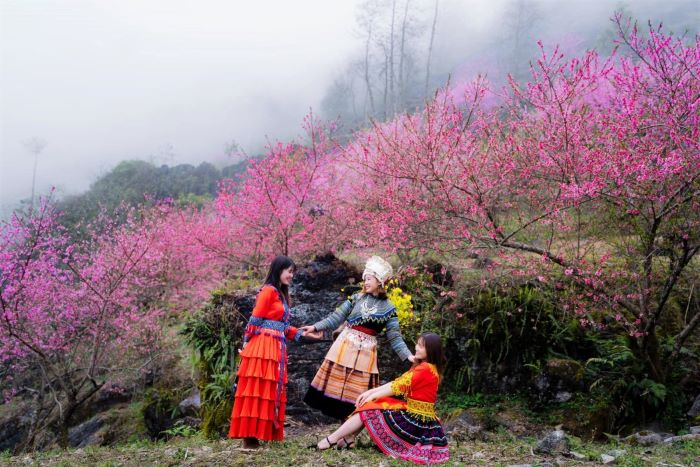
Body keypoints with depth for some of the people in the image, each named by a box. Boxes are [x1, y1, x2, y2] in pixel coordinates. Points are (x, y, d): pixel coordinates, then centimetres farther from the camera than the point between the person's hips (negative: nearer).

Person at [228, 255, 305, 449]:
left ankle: (255, 435, 11)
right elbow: (255, 319, -11)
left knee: (271, 392, 8)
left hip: (276, 348, 10)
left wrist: (301, 334, 11)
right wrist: (246, 343, -11)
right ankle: (249, 438, -8)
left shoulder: (282, 294, 21)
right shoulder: (269, 290, -8)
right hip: (263, 347, -10)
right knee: (257, 390, -9)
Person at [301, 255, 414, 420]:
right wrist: (315, 327, -7)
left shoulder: (388, 308, 0)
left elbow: (395, 337, -1)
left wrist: (408, 356, -12)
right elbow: (336, 318, 2)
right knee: (336, 386, 1)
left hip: (365, 353, -1)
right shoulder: (356, 298, 3)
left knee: (356, 393, 3)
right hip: (344, 348, 1)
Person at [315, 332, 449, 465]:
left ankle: (331, 440, -2)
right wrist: (370, 392, 2)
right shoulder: (423, 366, 15)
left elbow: (399, 386, -15)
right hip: (416, 417, 9)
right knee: (374, 403, 9)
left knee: (368, 408, -6)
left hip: (413, 420, -9)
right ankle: (348, 438, -2)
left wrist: (373, 395, -3)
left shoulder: (425, 368, -17)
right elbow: (398, 382, 10)